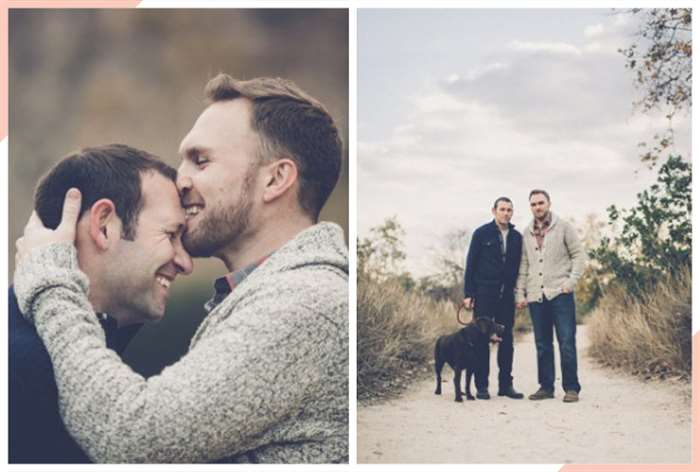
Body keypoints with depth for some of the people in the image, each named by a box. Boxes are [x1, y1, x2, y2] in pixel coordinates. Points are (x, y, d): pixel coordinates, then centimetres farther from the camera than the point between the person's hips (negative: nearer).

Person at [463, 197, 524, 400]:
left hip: (507, 295, 4)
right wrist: (468, 294, -6)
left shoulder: (517, 237, 9)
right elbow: (470, 264, -1)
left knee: (506, 339, 5)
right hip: (484, 293, -3)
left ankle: (506, 384, 13)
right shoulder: (481, 233, -1)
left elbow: (519, 267, 13)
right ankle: (481, 385, 5)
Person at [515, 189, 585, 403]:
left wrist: (572, 280, -11)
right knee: (542, 344, 7)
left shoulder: (563, 227, 3)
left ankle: (571, 388, 0)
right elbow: (523, 265, 16)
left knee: (567, 342, -6)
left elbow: (579, 255, 1)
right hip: (535, 296, 4)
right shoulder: (527, 234, 14)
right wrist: (520, 293, 9)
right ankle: (546, 386, 14)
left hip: (560, 294, -4)